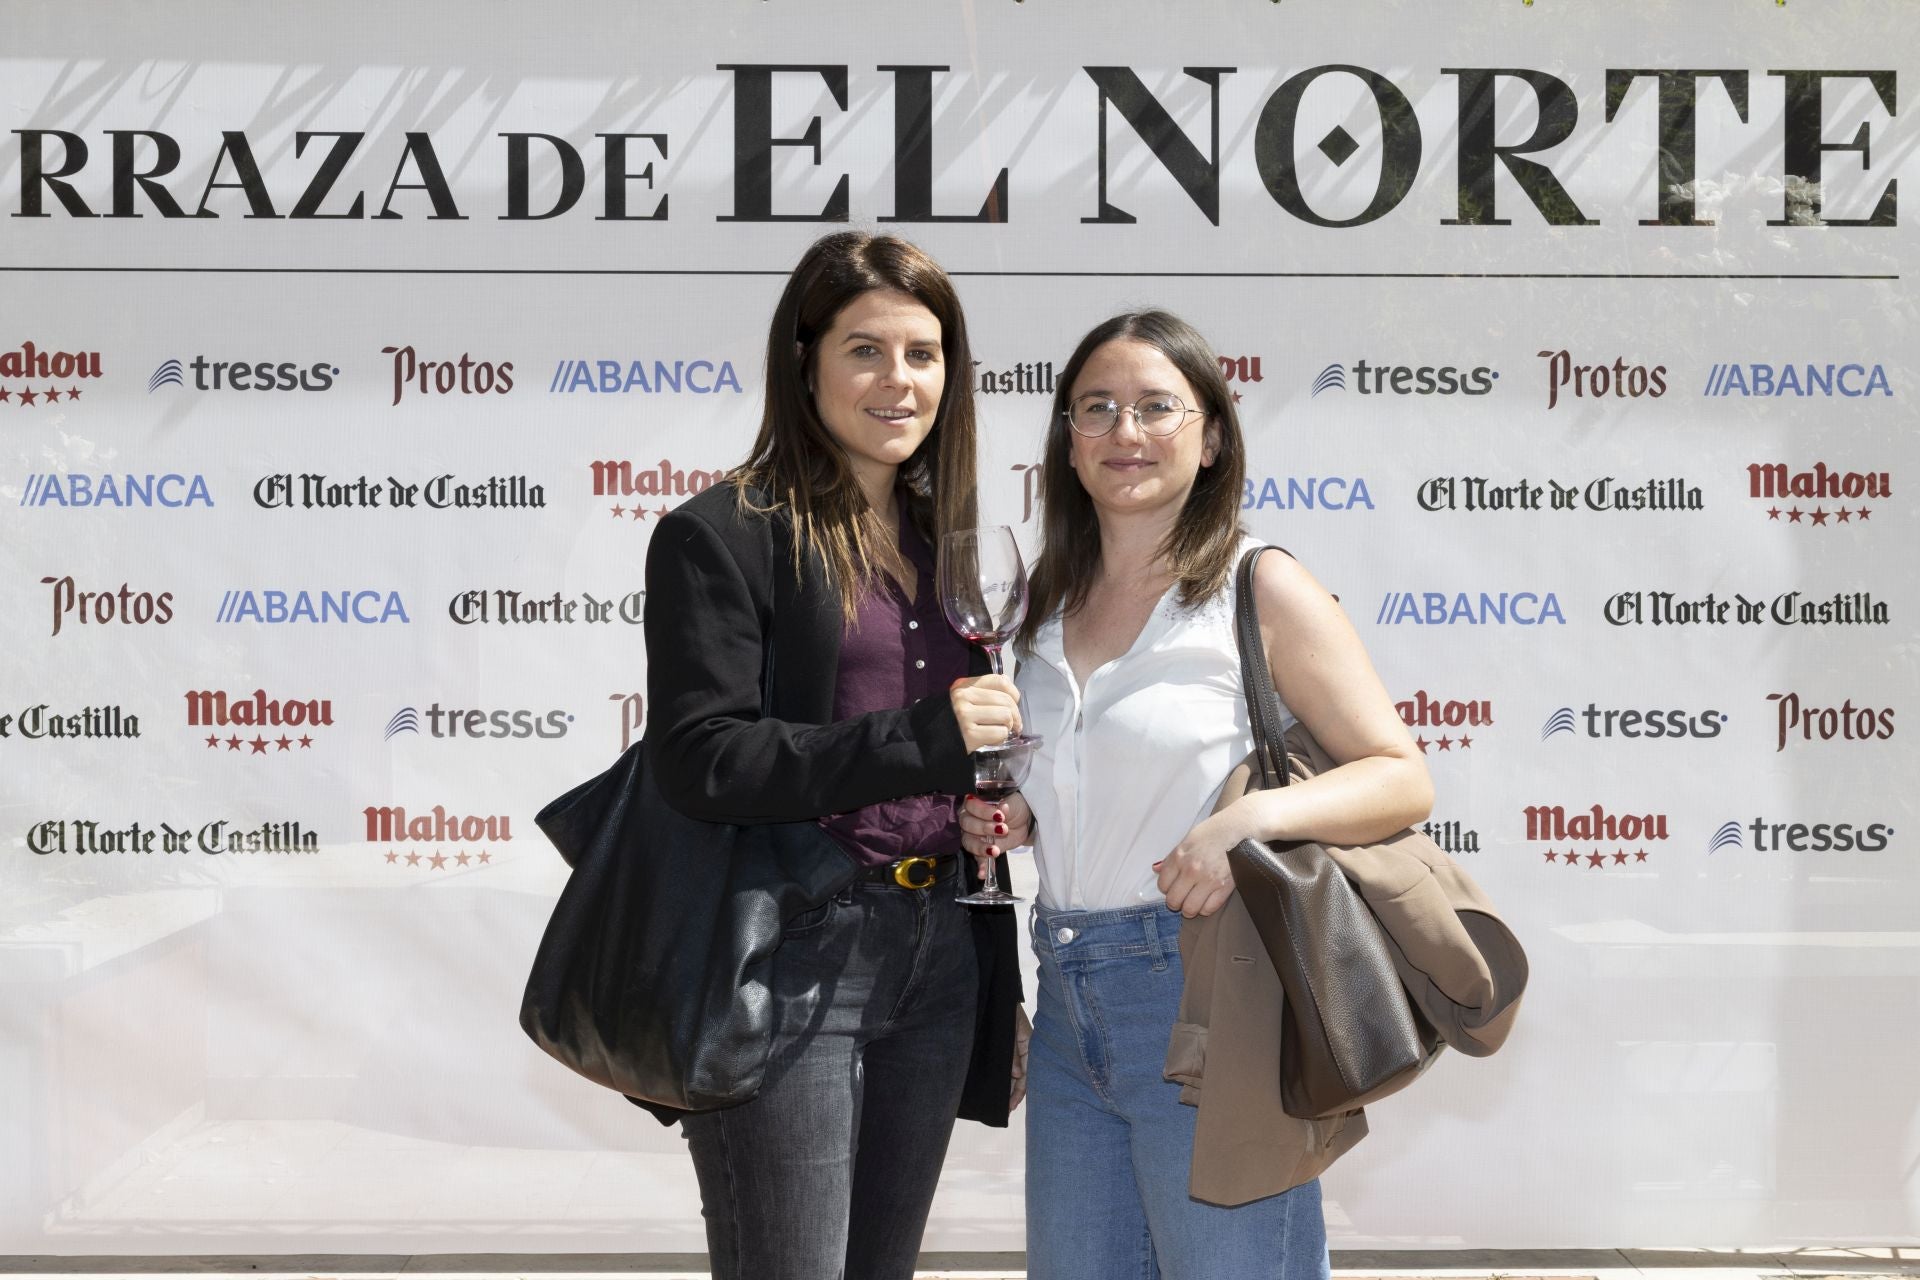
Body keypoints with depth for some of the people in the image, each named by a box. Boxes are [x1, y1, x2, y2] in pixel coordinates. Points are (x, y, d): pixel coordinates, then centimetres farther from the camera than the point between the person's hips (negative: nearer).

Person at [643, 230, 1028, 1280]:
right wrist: (923, 740, -23)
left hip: (939, 953, 7)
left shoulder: (950, 541, 14)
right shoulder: (722, 536, -8)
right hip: (791, 954, -7)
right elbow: (700, 761, -17)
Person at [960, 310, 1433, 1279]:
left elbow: (1401, 779, -10)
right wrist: (1011, 819, 4)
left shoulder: (1262, 590, -6)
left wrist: (1253, 817, -25)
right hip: (1067, 998, 6)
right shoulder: (1049, 608, 13)